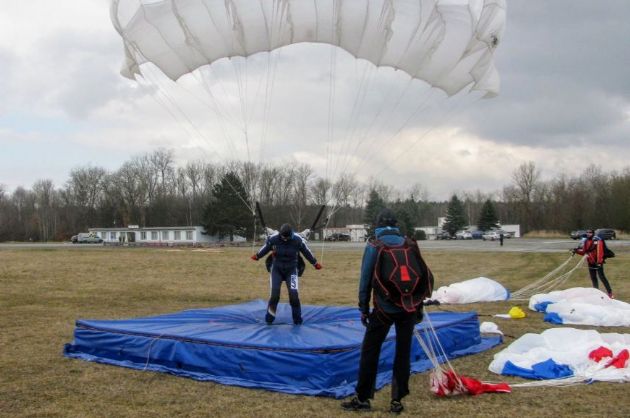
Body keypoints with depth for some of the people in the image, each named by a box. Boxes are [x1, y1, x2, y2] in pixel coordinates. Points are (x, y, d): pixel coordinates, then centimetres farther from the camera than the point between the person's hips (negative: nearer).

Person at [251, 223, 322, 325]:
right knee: (274, 294, -10)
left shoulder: (298, 240, -16)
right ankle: (269, 319, 8)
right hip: (277, 269, 0)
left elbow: (307, 252, 1)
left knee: (294, 294, -11)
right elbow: (265, 248, 5)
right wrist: (257, 256, 22)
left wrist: (315, 263, 14)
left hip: (291, 270, 0)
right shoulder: (273, 239, -16)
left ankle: (297, 319, 7)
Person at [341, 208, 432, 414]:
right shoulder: (409, 244, 5)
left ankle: (363, 398, 8)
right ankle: (397, 400, 10)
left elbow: (366, 278, -5)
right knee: (403, 352, 9)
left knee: (370, 351, 6)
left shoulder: (374, 245, -4)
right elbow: (421, 275, 6)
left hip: (384, 308, -3)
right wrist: (419, 307, 13)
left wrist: (363, 308, 2)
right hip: (408, 308, 3)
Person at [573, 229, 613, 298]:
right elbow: (583, 252, 15)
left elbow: (600, 251, -20)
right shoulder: (585, 241, 8)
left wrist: (599, 262, -25)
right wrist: (576, 251, -2)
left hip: (597, 262, -7)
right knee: (593, 278, 12)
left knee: (601, 277, -10)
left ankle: (610, 293, -5)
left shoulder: (597, 240, -15)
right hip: (590, 262, 7)